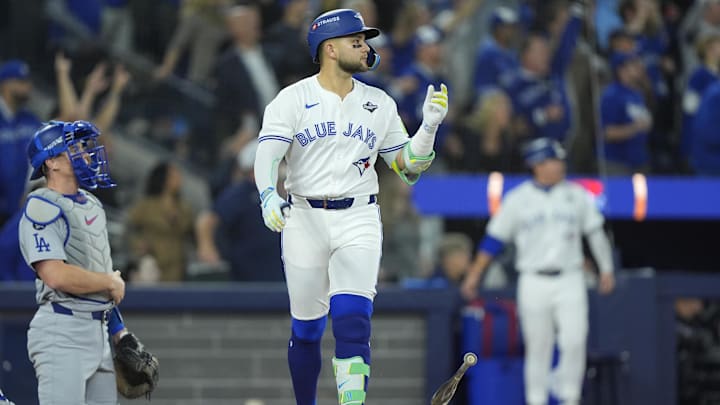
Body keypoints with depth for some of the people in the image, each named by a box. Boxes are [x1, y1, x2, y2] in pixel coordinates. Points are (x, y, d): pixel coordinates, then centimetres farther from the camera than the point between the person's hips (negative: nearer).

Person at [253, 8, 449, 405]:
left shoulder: (380, 104, 10)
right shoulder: (292, 99, -1)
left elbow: (407, 167, 13)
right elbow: (267, 155, -13)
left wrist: (429, 125, -2)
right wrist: (269, 197, -32)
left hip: (358, 222, 1)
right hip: (304, 220, -1)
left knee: (352, 320, -16)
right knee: (306, 329, 5)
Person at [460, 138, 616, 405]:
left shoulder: (576, 195, 7)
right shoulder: (517, 200, 2)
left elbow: (595, 233, 12)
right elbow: (493, 239, 4)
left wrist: (606, 269, 8)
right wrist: (474, 275, 2)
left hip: (570, 282, 1)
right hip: (534, 282, -1)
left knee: (574, 341, -13)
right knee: (538, 347, 2)